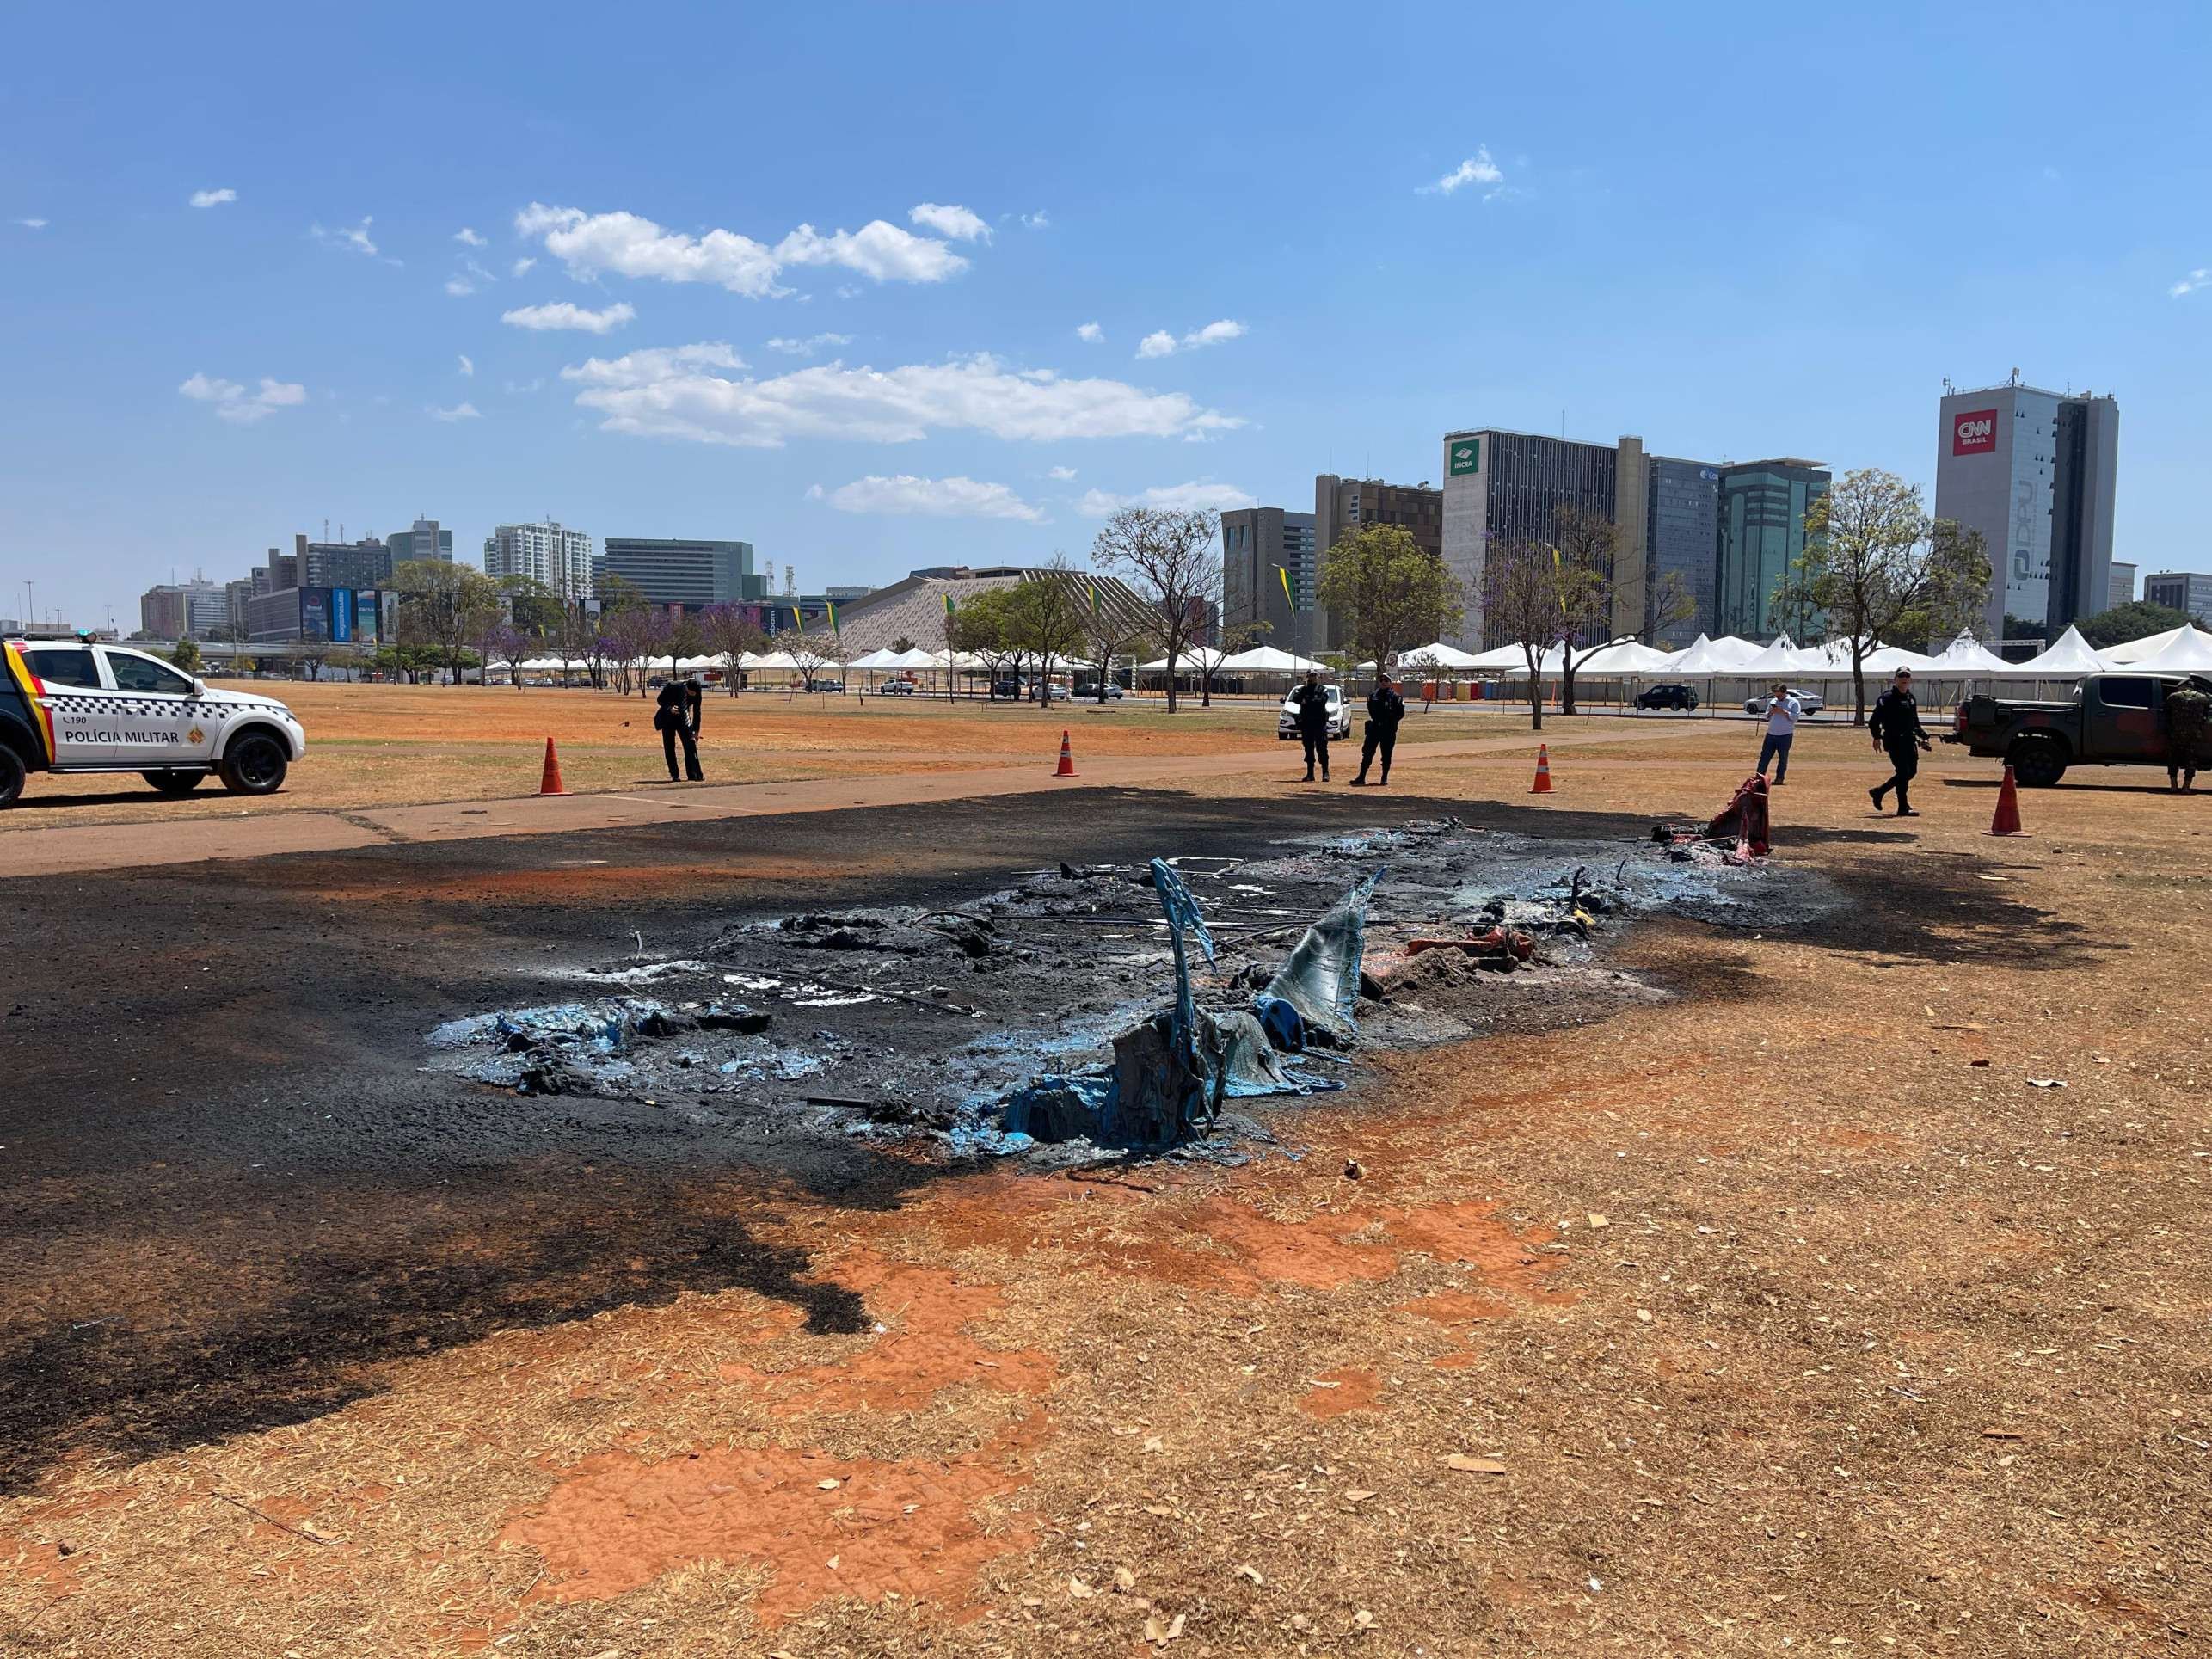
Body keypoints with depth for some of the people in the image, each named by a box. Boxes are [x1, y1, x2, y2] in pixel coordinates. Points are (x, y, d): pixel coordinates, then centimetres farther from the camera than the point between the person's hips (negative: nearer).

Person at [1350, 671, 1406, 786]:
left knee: (1386, 755, 3)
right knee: (1367, 752, 0)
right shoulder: (1373, 695, 9)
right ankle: (1362, 776, 3)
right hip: (1374, 728, 3)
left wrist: (1391, 721, -8)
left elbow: (1401, 713, -1)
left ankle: (1385, 778, 12)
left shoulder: (1395, 697, -2)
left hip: (1389, 730, -3)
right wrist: (1376, 719, 9)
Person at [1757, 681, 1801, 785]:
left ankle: (1779, 778, 12)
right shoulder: (1773, 702, 12)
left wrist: (1783, 711, -18)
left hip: (1785, 735, -4)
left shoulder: (1793, 702, -2)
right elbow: (1766, 717, 15)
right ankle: (1759, 776, 5)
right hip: (1771, 734, 4)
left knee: (1783, 758, 4)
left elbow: (1795, 717, -12)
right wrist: (1771, 712, -6)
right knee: (1765, 756, 3)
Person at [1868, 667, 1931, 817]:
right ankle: (1903, 808, -4)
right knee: (1903, 772, -10)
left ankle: (1879, 791, 24)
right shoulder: (1887, 698, -7)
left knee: (1911, 771, 10)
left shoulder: (1911, 698, 16)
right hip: (1894, 741, -8)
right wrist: (1877, 737, -20)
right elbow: (1875, 719, -11)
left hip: (1909, 740, 8)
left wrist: (1922, 736, 15)